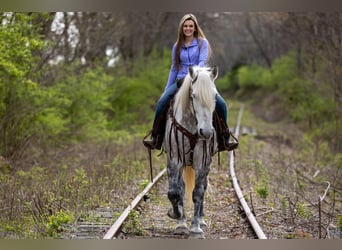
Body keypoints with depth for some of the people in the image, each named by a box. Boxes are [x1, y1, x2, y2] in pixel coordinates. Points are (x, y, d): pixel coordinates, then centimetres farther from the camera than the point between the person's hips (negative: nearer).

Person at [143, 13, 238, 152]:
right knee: (162, 102, -25)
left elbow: (202, 62, -9)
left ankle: (223, 141, -11)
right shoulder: (177, 46, 14)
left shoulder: (202, 43, 4)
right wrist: (167, 89, 15)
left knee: (221, 104, -24)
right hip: (180, 81, 2)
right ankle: (156, 139, -17)